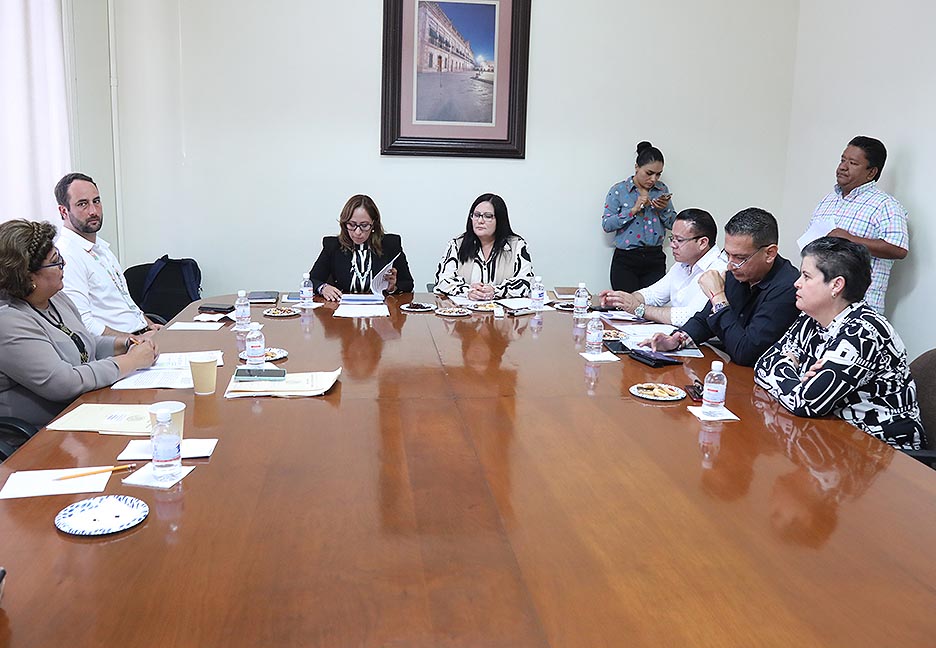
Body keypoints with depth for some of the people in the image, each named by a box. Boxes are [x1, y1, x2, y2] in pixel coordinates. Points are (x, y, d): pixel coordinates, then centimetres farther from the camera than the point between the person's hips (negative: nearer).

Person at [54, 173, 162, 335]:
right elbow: (82, 326, -20)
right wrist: (138, 341, -19)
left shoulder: (101, 246, 18)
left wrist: (150, 326, 11)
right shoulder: (67, 256, -12)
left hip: (143, 333, 9)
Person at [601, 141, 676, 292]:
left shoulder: (662, 189, 10)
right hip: (625, 260, -3)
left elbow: (673, 224, 12)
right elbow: (606, 224, -9)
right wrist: (634, 210, -16)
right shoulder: (619, 190, 0)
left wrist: (664, 209, -7)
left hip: (655, 260, 3)